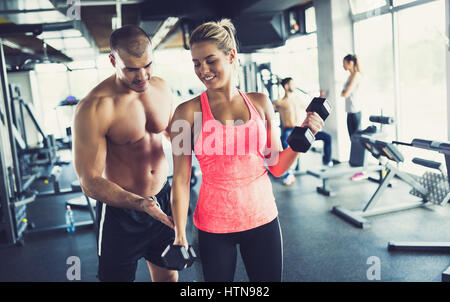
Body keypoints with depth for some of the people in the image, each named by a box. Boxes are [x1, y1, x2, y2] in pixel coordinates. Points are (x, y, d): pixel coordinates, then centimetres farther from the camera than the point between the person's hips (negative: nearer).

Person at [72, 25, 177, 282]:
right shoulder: (94, 108, -22)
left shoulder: (162, 89, -2)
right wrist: (139, 204, -34)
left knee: (169, 275, 20)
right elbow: (90, 181, -21)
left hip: (163, 200, 6)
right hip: (120, 209, -5)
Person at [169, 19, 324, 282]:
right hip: (214, 224, -2)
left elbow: (277, 167, 5)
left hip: (263, 218, 3)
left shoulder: (260, 103, 1)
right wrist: (180, 235, -7)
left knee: (269, 278, 16)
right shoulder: (188, 111, -7)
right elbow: (181, 179, -7)